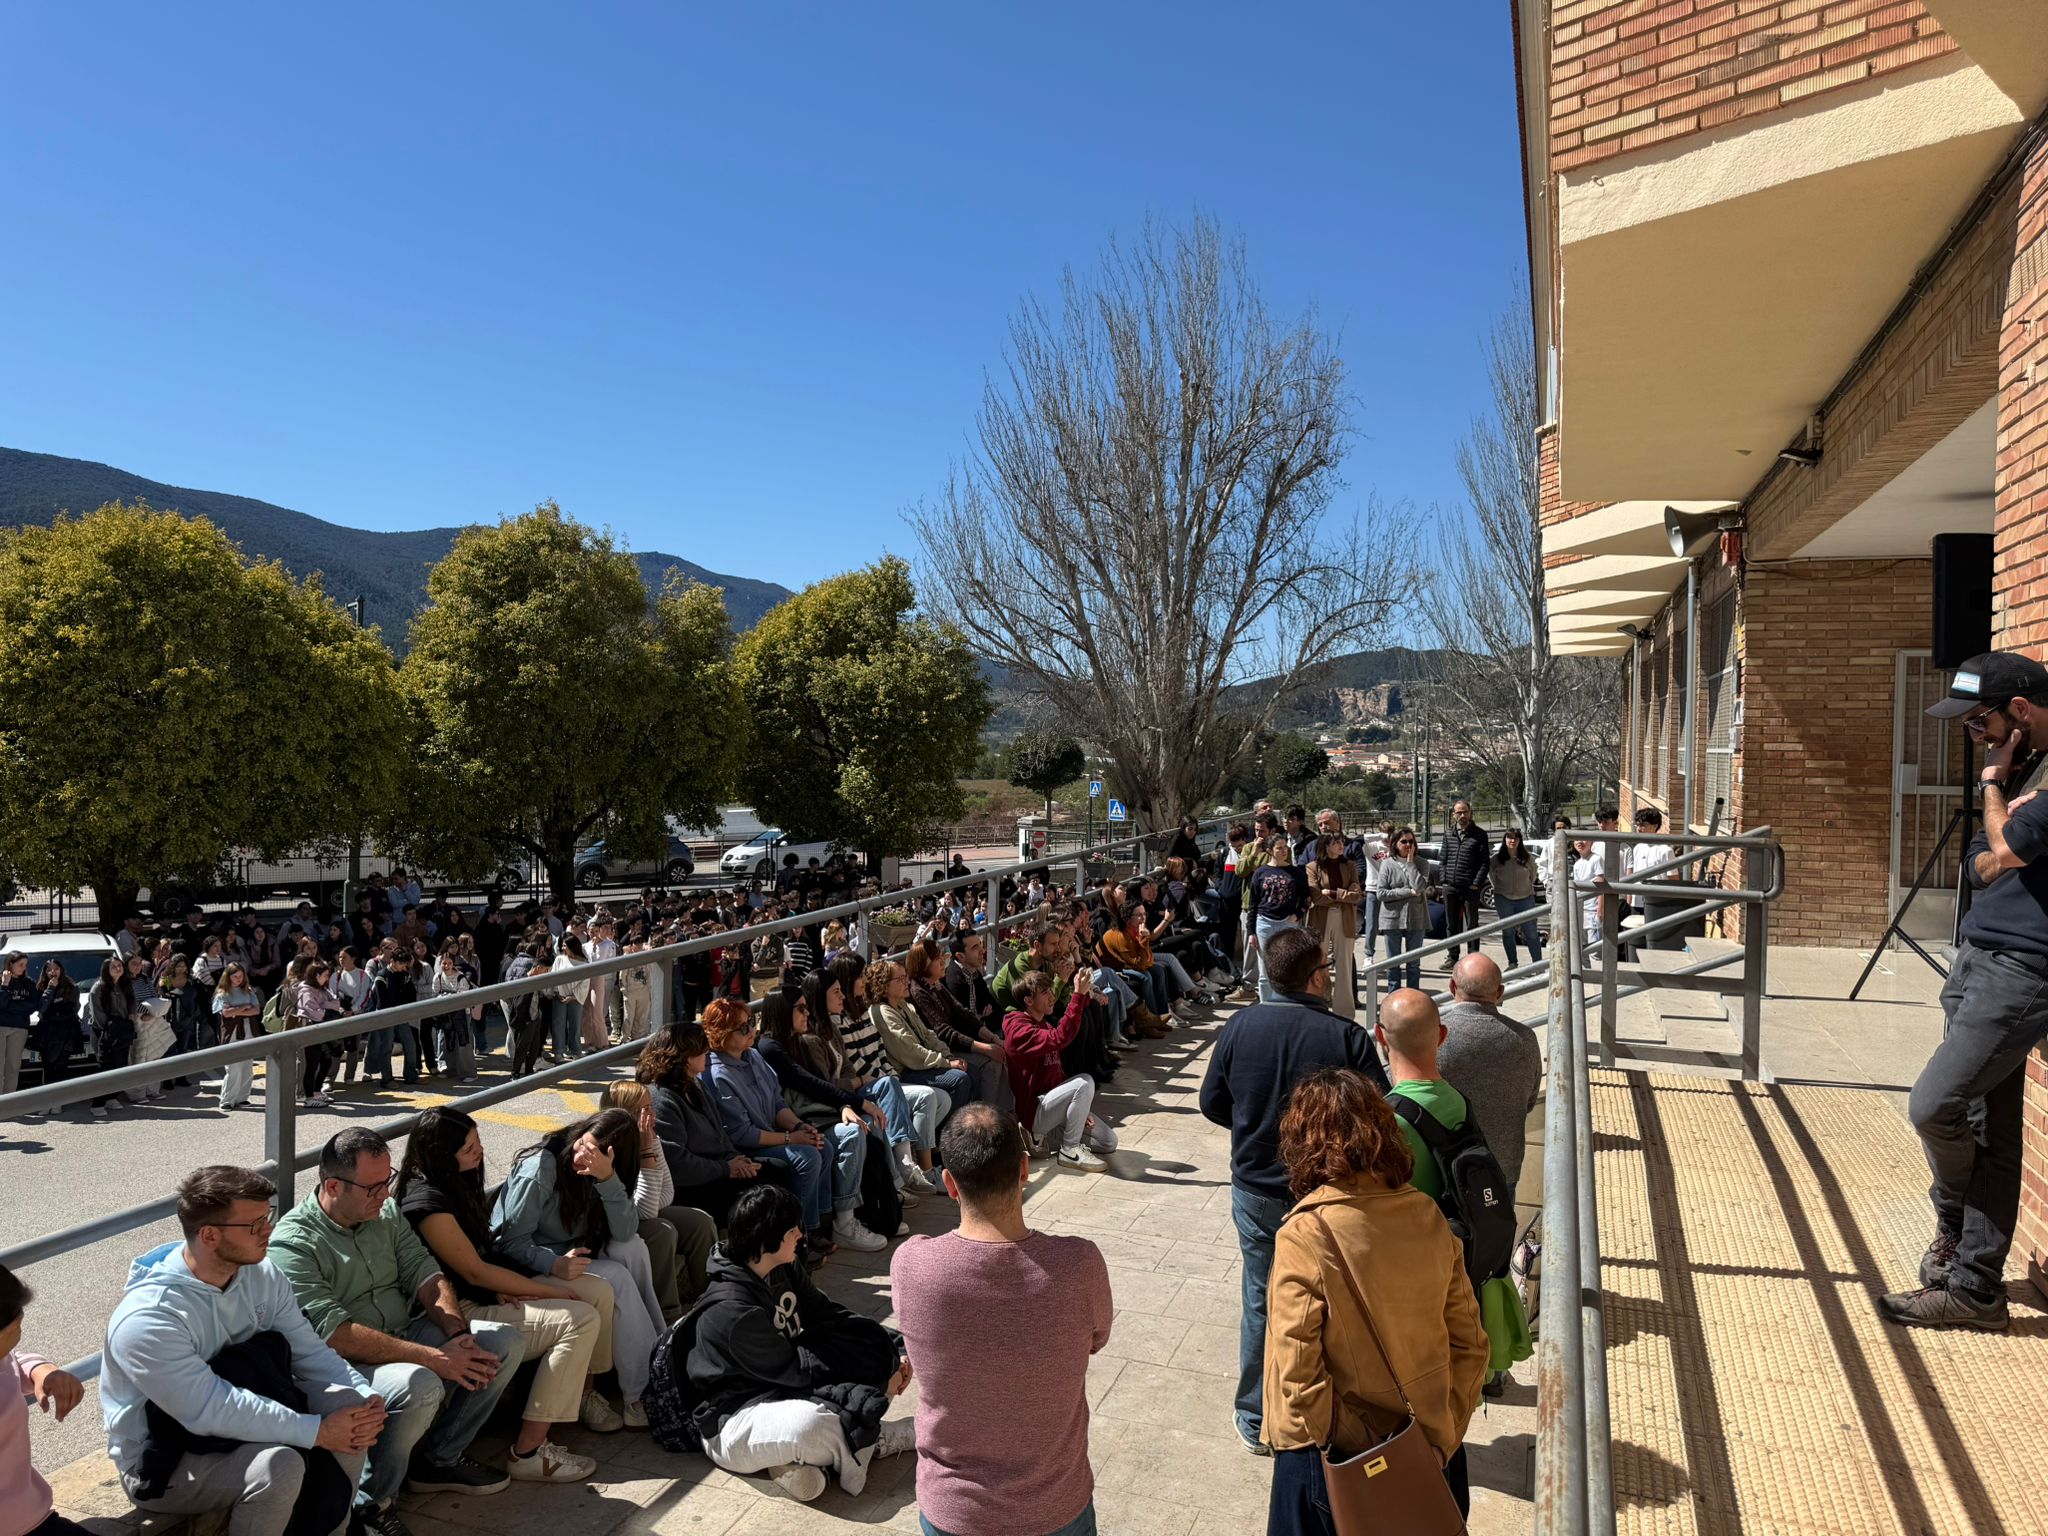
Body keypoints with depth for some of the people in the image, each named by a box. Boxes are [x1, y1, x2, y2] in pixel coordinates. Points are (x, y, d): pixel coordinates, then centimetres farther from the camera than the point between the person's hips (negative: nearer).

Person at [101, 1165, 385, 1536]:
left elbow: (310, 1352, -5)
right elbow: (212, 1411, -32)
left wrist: (366, 1396, -23)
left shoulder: (262, 1276, -6)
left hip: (244, 1422, 7)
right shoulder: (148, 1319, -28)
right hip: (161, 1463, -7)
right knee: (279, 1465, -33)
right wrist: (318, 1431, -32)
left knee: (349, 1404, -15)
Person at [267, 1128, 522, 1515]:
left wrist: (459, 1336, -15)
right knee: (421, 1386, -36)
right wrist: (435, 1358, -27)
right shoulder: (292, 1244, -17)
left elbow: (424, 1272, 5)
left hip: (406, 1338, 8)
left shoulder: (386, 1211, 6)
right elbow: (337, 1335, -25)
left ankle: (439, 1458, 7)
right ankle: (368, 1503, -11)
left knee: (507, 1340, -6)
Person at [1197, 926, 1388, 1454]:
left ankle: (1255, 1422, 31)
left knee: (1259, 1304, 17)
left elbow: (1211, 1103, -1)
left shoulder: (1240, 1026, -10)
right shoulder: (1346, 1037, -20)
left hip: (1255, 1191, 3)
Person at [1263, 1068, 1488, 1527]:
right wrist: (1443, 1438, 6)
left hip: (1339, 1459, -4)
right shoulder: (1428, 1217, -9)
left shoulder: (1303, 1239, -24)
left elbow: (1299, 1376, -21)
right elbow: (1469, 1344, -2)